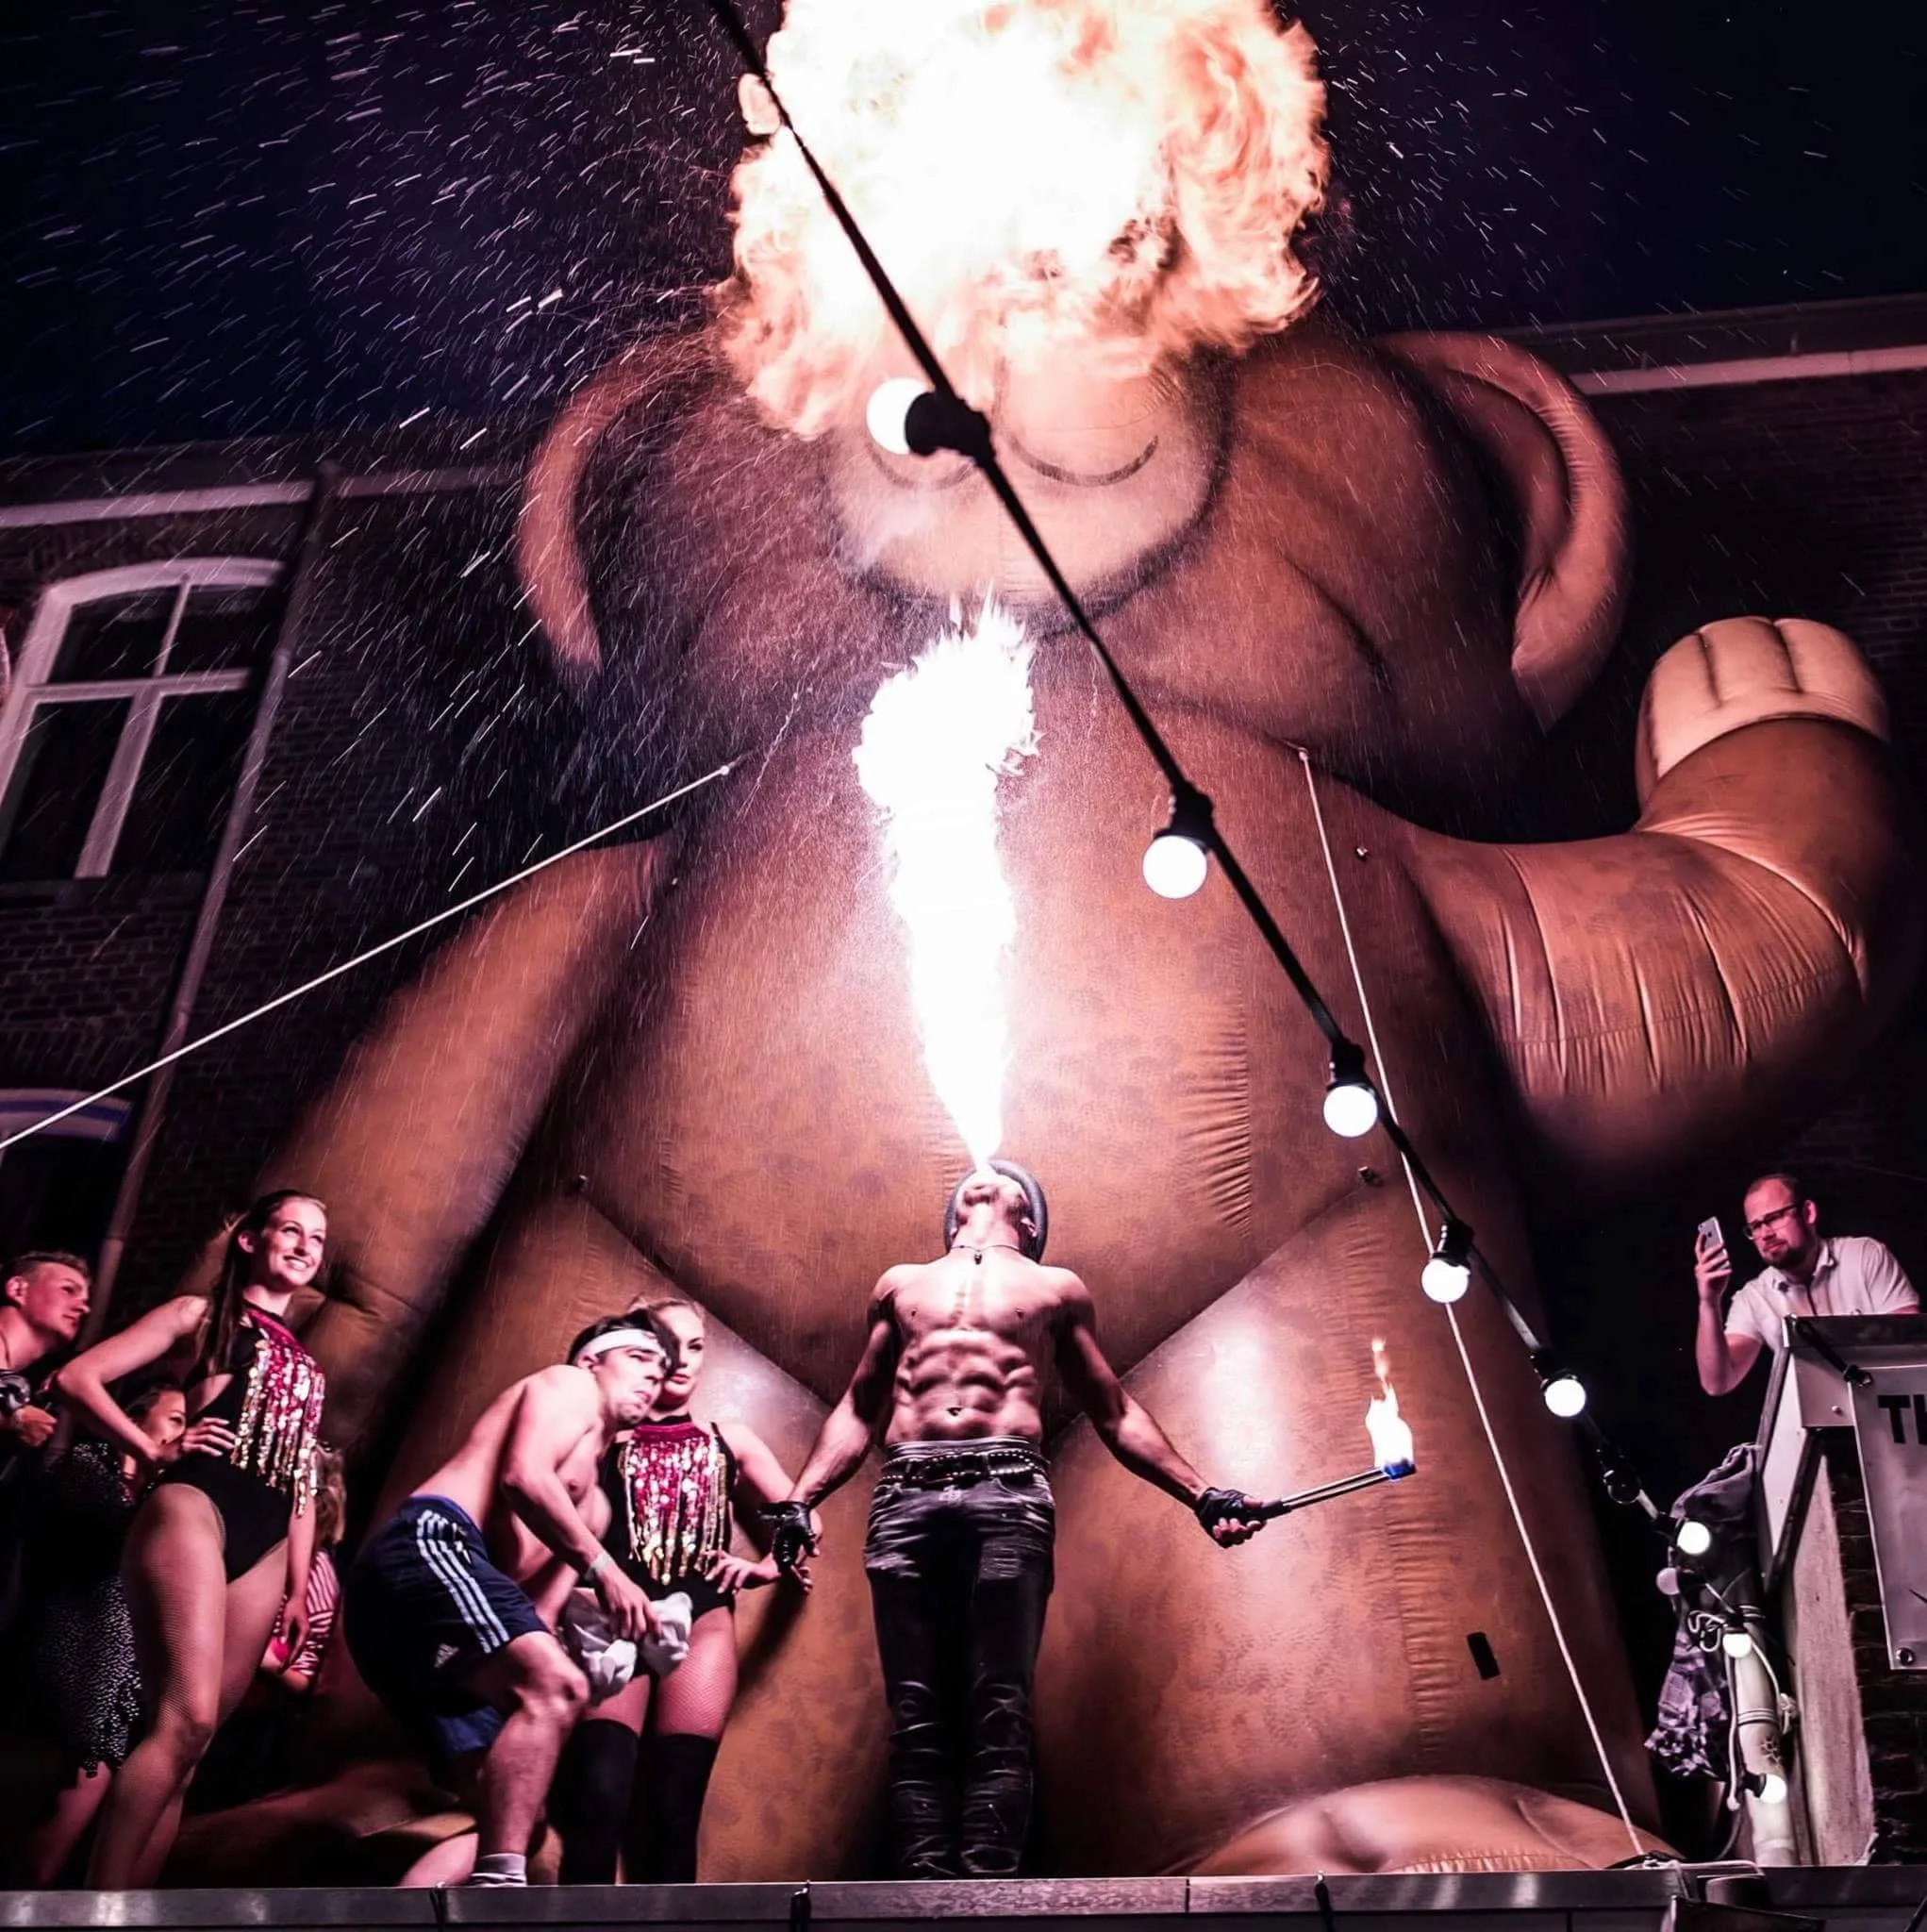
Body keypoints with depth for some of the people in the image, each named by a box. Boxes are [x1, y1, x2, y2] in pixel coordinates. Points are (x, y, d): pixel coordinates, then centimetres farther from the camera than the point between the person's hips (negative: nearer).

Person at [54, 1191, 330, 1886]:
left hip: (266, 1546, 6)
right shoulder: (201, 1314, 12)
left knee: (186, 1740, 1)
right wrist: (155, 1452, -2)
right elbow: (79, 1378, 4)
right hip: (195, 1507, -6)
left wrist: (298, 1587, 17)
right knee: (186, 1719, -23)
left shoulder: (305, 1366, 28)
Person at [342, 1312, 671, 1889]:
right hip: (428, 1543, -9)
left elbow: (533, 1613, 21)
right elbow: (523, 1476, -7)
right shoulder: (568, 1384, 15)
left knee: (510, 1809, -3)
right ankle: (497, 1884, -41)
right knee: (557, 1687, -31)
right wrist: (603, 1569, -9)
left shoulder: (591, 1502, 36)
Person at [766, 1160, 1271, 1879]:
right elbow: (857, 1411, 25)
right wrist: (800, 1497, 9)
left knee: (1000, 1719, -12)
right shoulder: (900, 1283, 27)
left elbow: (1116, 1416, 23)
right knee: (916, 1725, -7)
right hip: (906, 1498, 2)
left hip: (1008, 1496, -1)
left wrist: (1200, 1494, 12)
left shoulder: (1057, 1288, 23)